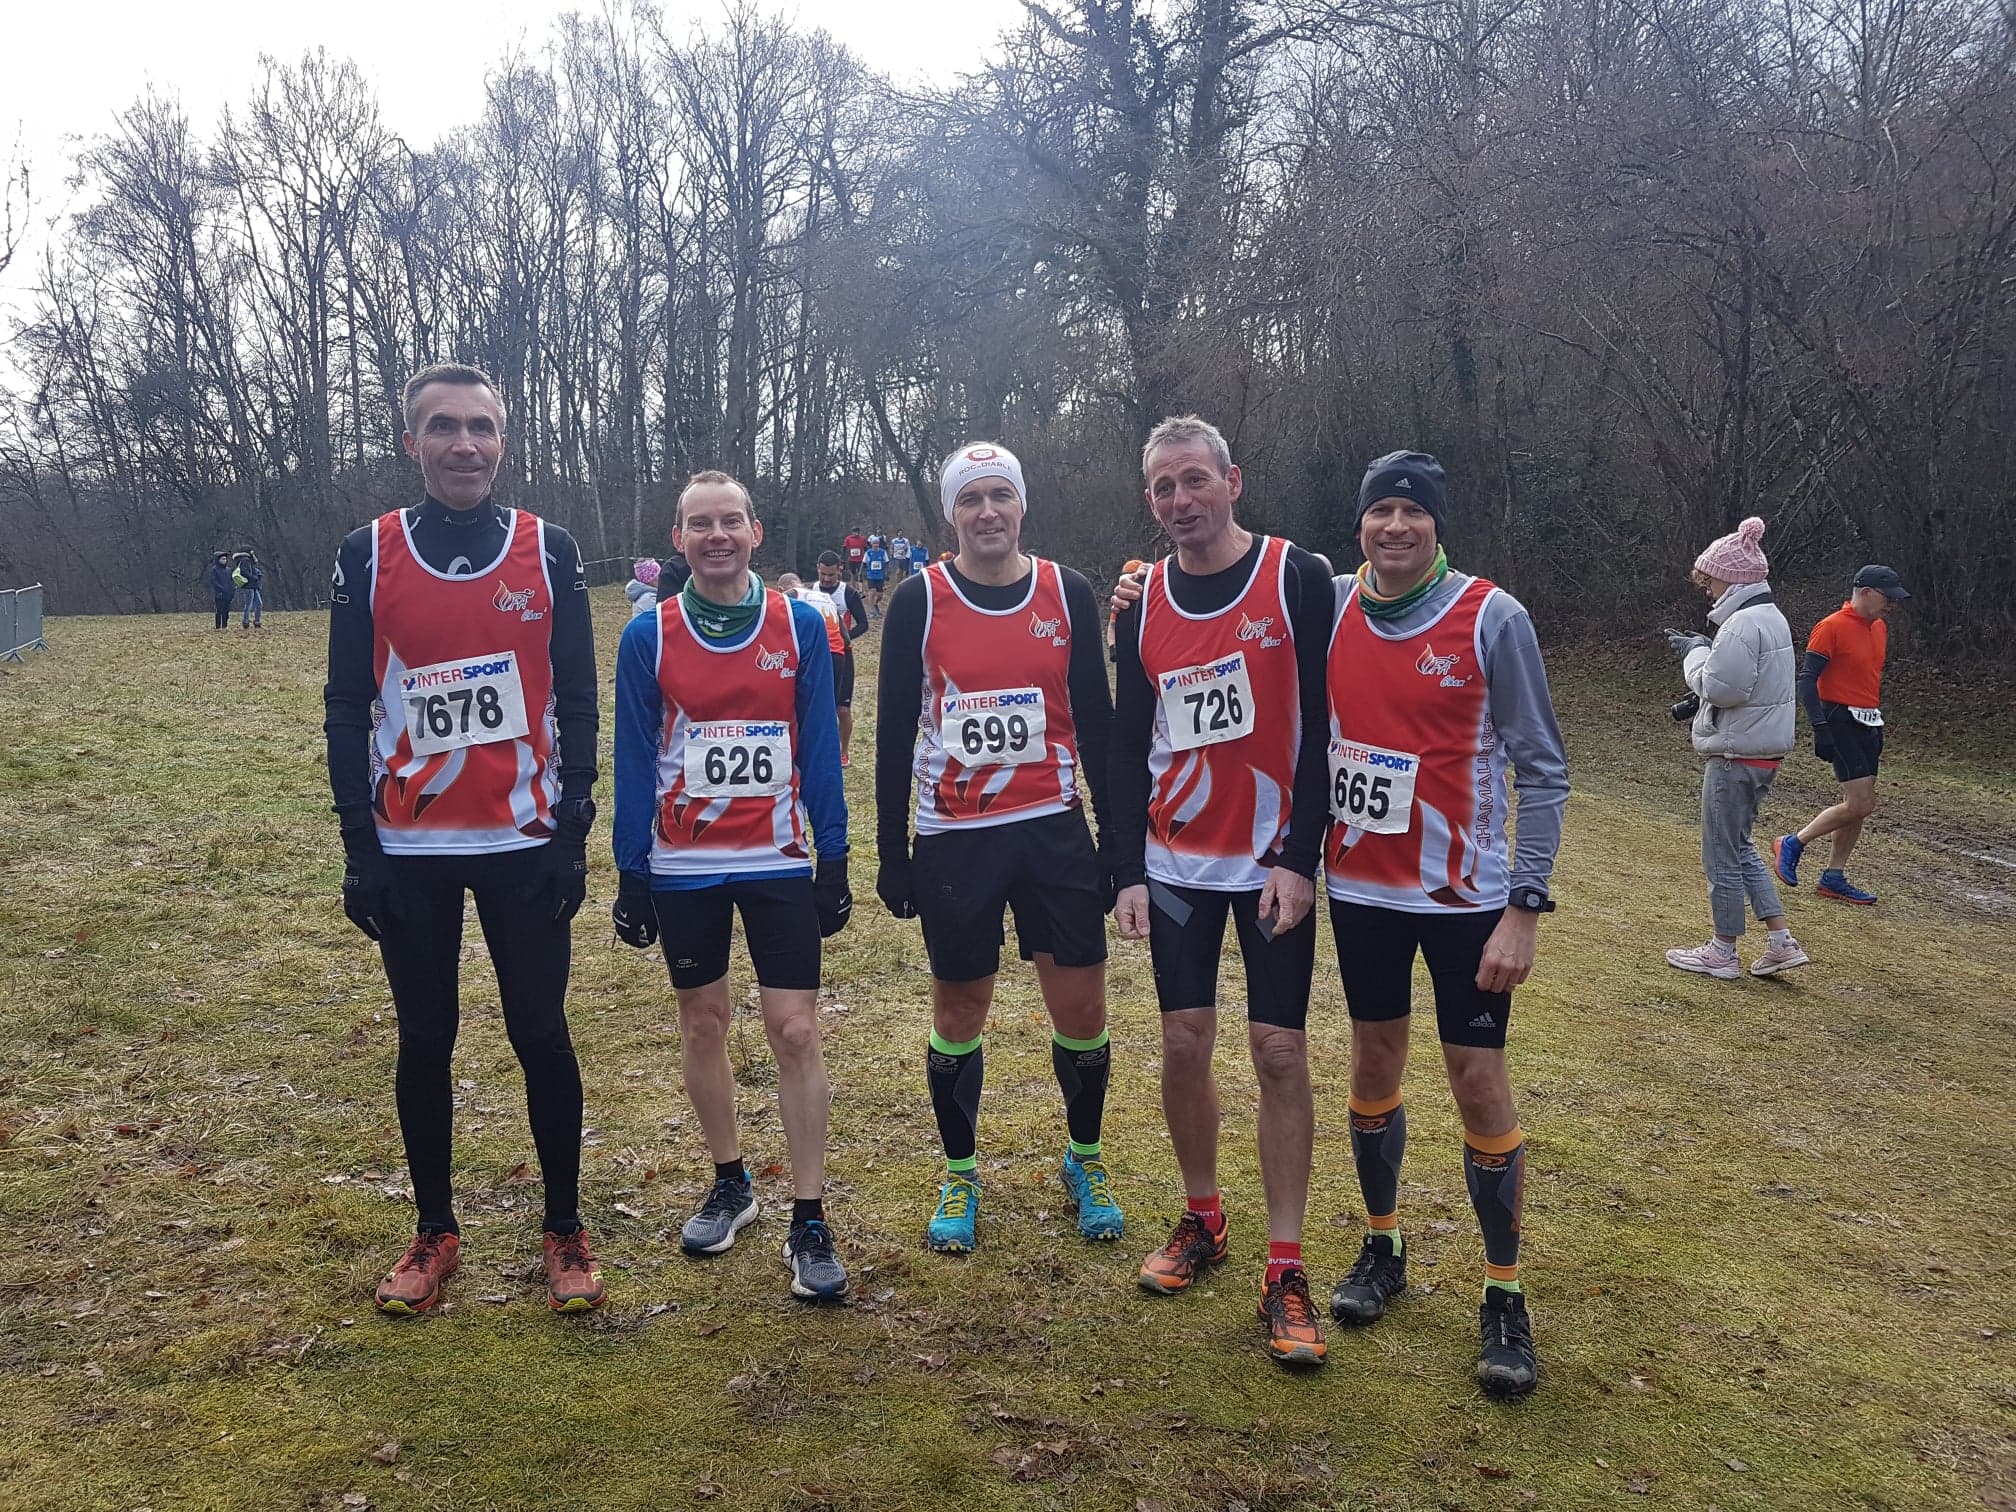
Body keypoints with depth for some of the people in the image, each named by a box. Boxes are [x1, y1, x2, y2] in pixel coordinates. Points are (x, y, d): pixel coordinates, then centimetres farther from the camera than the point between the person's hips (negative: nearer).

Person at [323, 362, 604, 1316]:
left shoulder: (548, 551, 0)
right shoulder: (368, 555, 1)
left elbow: (576, 702, 1)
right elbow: (347, 709, 2)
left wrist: (573, 832, -4)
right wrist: (359, 846, -2)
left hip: (524, 842, -1)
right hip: (409, 849, 1)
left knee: (541, 1035, 5)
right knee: (424, 1040, 11)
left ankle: (565, 1230, 21)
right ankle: (434, 1232, 28)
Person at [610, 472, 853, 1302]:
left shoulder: (799, 626, -2)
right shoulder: (649, 637, -2)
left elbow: (820, 751, 0)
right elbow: (633, 764, 2)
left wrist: (835, 861, -2)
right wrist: (631, 875, 0)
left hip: (779, 862, -1)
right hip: (683, 868, 1)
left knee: (795, 1032, -2)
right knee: (703, 1024, 12)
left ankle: (809, 1222, 8)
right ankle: (729, 1185, 31)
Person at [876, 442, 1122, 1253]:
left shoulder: (1067, 594, 1)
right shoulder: (919, 601, -3)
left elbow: (1096, 720, 5)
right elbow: (894, 731, 0)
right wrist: (891, 851, -1)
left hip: (1054, 829, 1)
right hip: (953, 840, -1)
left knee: (1081, 1009, 4)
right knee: (958, 1013, 9)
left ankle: (1084, 1158, 29)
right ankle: (960, 1174, 28)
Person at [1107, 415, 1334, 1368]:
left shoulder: (1297, 580, -7)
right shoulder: (1144, 602, 5)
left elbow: (1323, 726, -9)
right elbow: (1128, 746, 7)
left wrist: (1300, 858, -15)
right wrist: (1127, 873, 1)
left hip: (1275, 862, -3)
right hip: (1176, 862, 4)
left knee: (1279, 1050, -2)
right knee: (1185, 1044, 7)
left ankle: (1285, 1269, 9)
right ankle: (1202, 1222, 27)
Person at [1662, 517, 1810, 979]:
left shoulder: (1742, 624, -20)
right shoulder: (1771, 617, 13)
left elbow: (1718, 687, -22)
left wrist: (1696, 653, -7)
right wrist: (1702, 649, 6)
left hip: (1736, 756, -10)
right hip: (1764, 750, 10)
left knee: (1721, 854, 3)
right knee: (1739, 847, 19)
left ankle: (1722, 952, 14)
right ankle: (1782, 942, 19)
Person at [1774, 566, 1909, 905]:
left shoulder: (1880, 627, 13)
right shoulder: (1831, 628, -13)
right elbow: (1807, 679, -16)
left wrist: (1878, 722, 22)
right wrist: (1820, 727, -22)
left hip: (1870, 723, 9)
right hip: (1841, 721, -9)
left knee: (1859, 805, 8)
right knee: (1860, 805, -13)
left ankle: (1833, 879, 16)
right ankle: (1792, 844, 3)